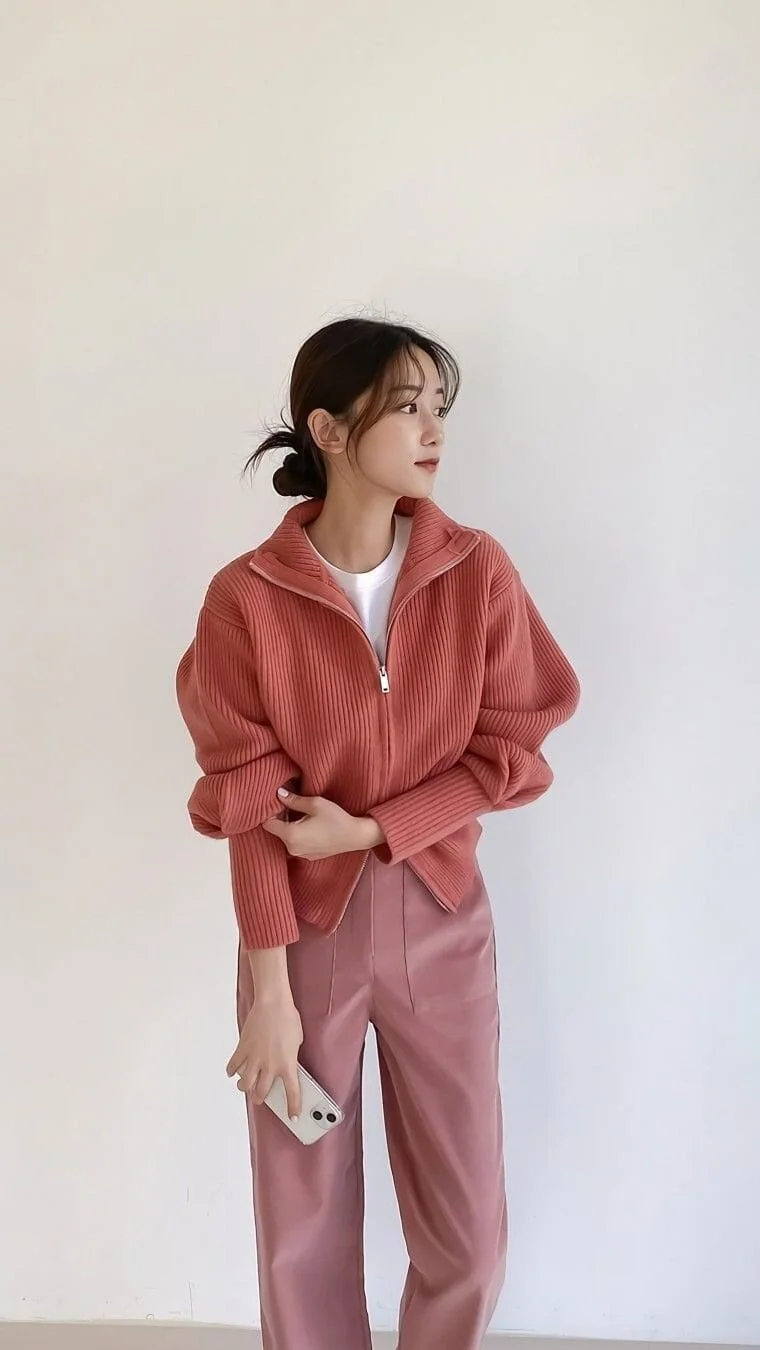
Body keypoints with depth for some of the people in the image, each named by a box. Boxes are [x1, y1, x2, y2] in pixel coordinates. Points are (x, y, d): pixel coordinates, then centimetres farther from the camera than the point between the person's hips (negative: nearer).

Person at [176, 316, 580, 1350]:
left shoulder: (478, 573, -6)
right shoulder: (247, 598, -11)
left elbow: (511, 751, -3)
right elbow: (250, 808, -9)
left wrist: (366, 829, -14)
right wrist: (268, 994, -10)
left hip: (443, 923, 2)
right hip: (307, 926, -1)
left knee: (468, 1235, 10)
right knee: (302, 1232, 11)